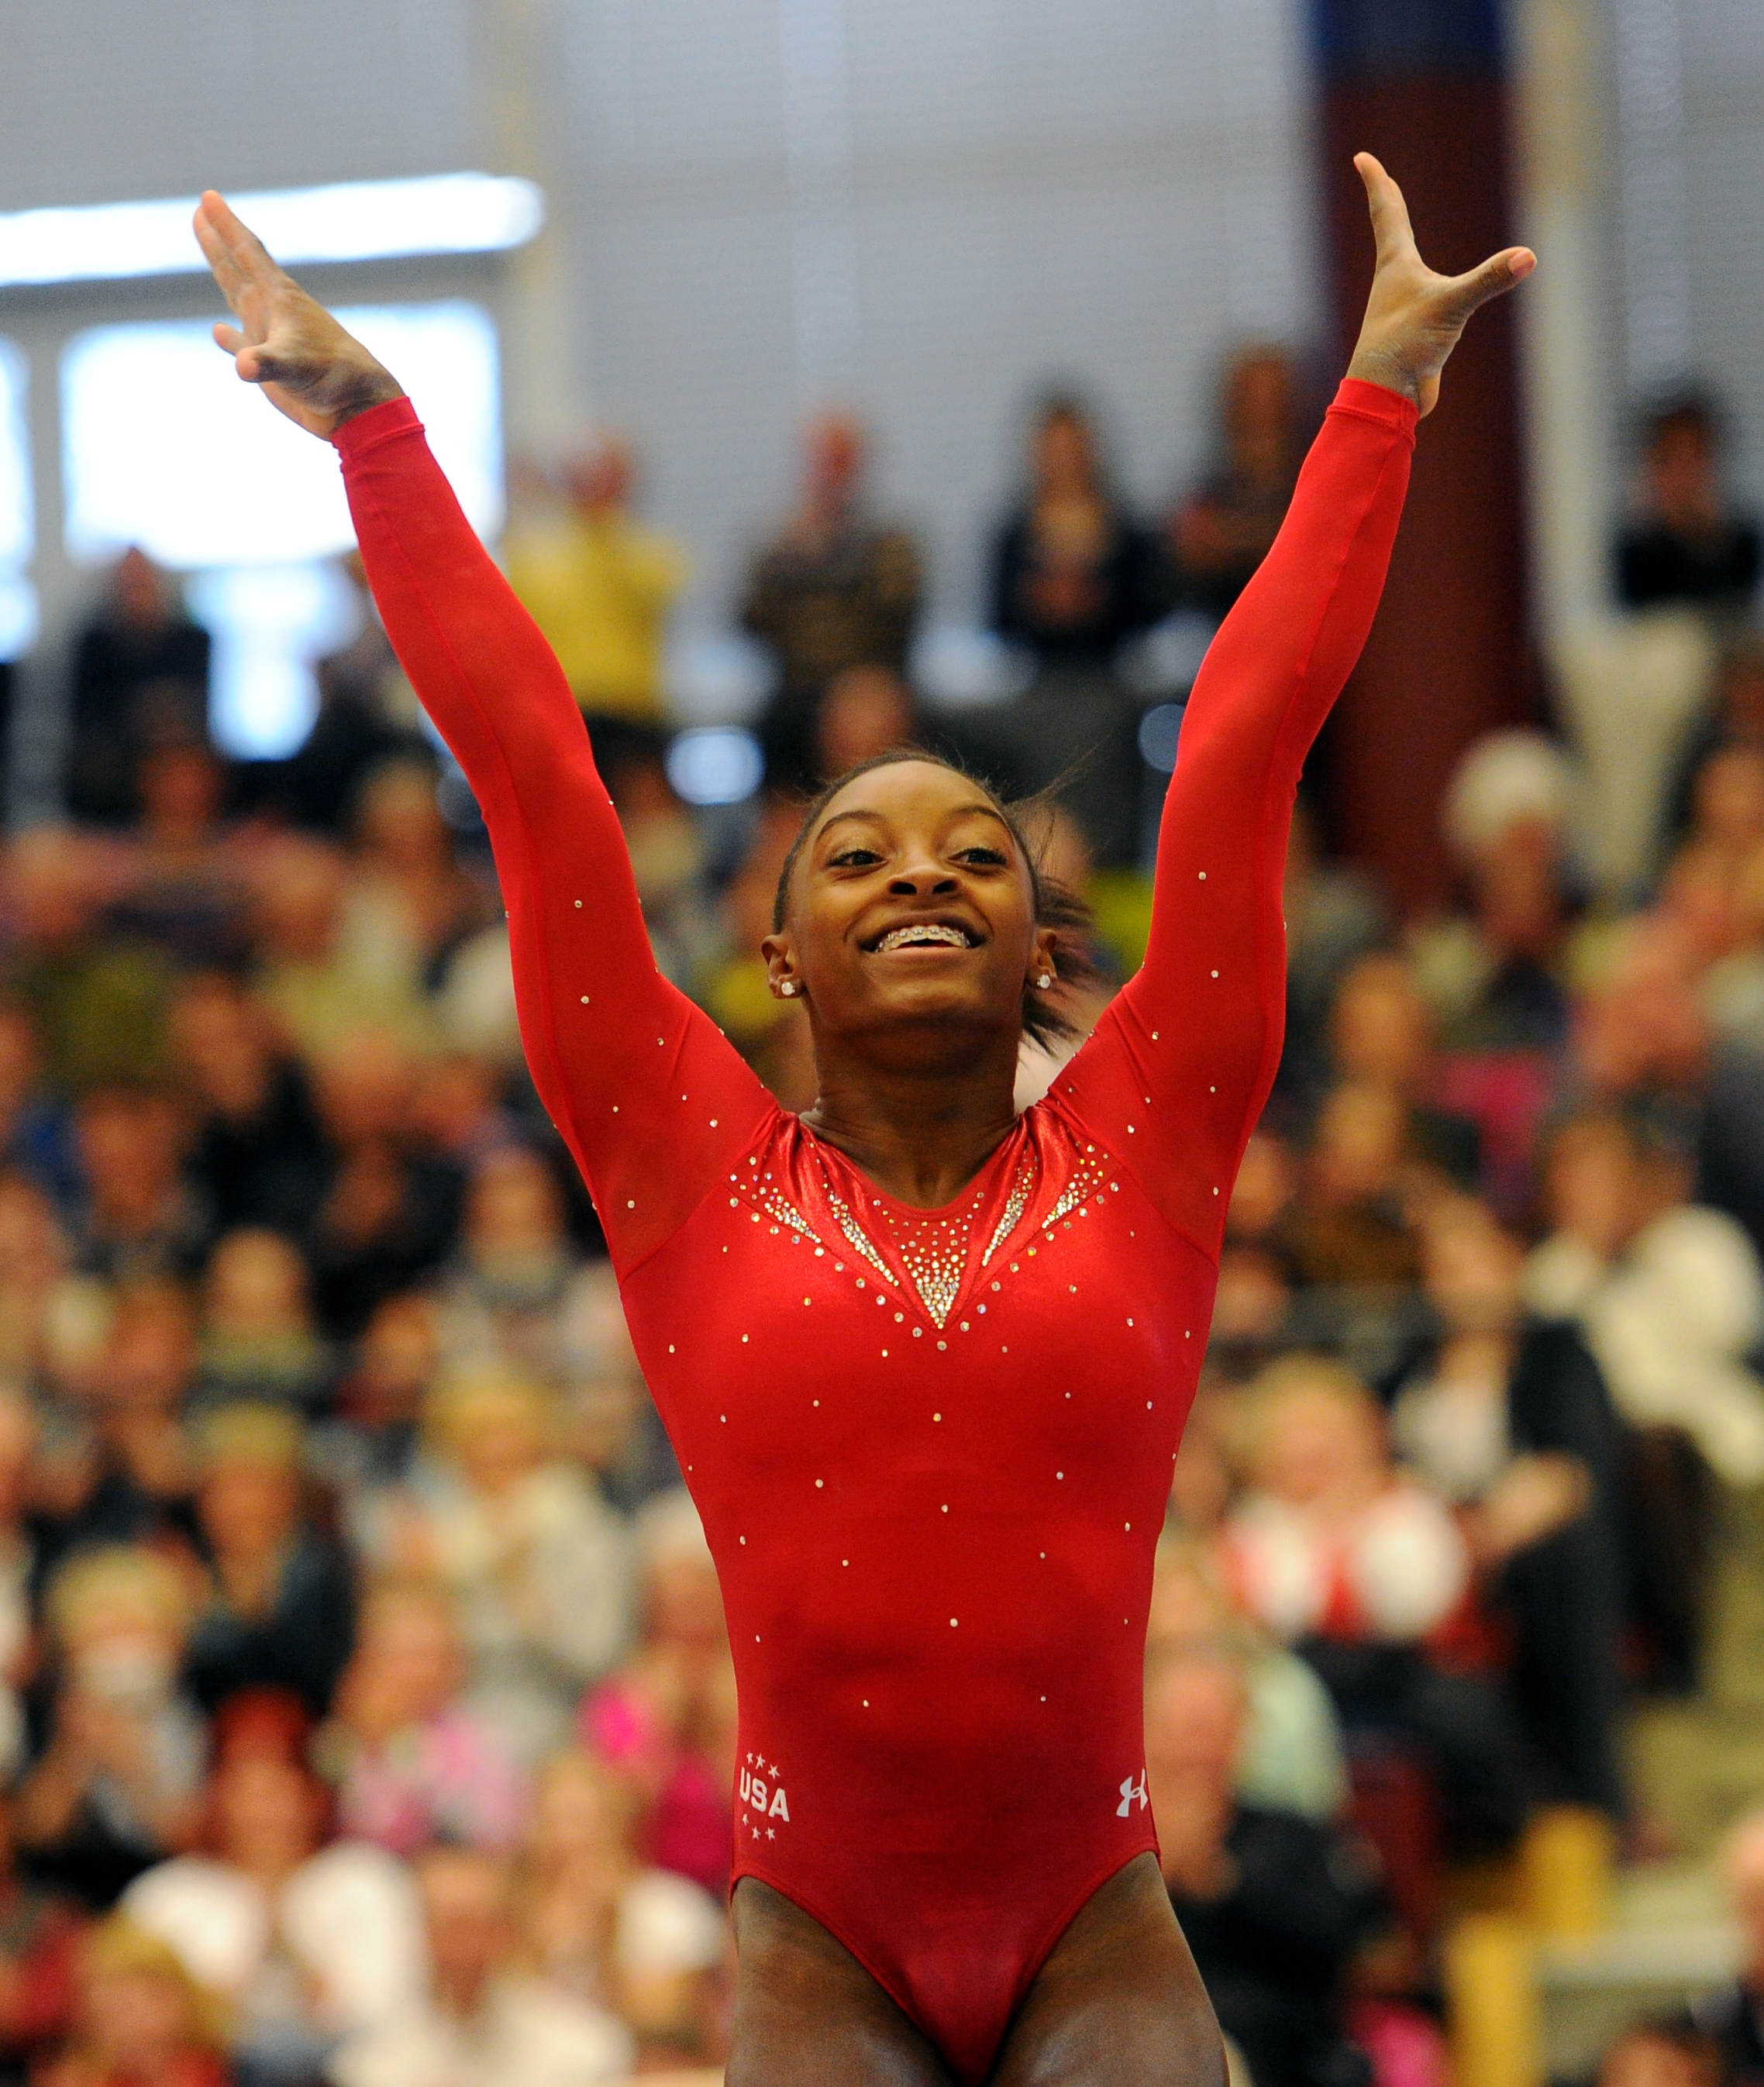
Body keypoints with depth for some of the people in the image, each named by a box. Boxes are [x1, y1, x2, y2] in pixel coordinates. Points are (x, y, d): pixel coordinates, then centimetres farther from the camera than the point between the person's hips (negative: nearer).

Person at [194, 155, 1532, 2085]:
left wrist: (1381, 396, 8)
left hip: (1093, 1929, 1)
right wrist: (372, 432, 7)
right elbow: (525, 761, 4)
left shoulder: (1133, 1155, 3)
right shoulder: (698, 1177, 3)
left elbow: (1244, 742, 6)